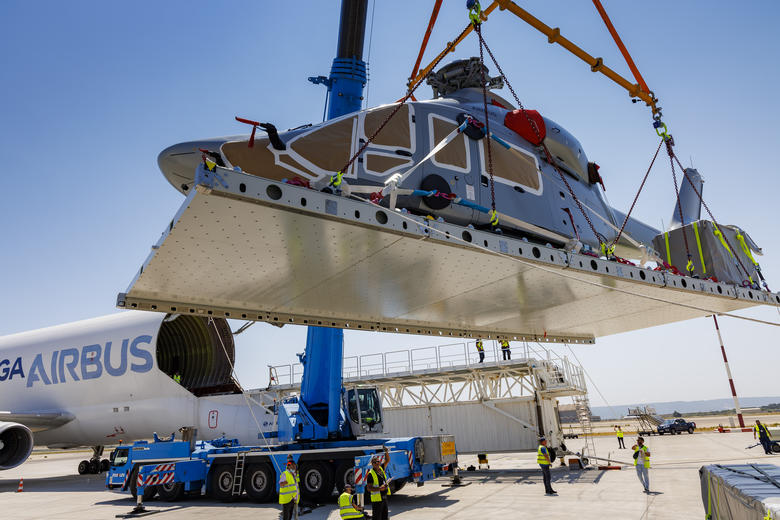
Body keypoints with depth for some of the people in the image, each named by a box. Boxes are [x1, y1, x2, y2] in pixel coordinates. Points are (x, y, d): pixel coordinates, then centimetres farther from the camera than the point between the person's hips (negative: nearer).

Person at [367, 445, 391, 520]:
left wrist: (386, 452, -5)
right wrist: (379, 488, -25)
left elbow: (387, 460, 13)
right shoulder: (371, 474, -13)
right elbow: (369, 488, -15)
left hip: (384, 497, 7)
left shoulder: (381, 468, 6)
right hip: (377, 499, -7)